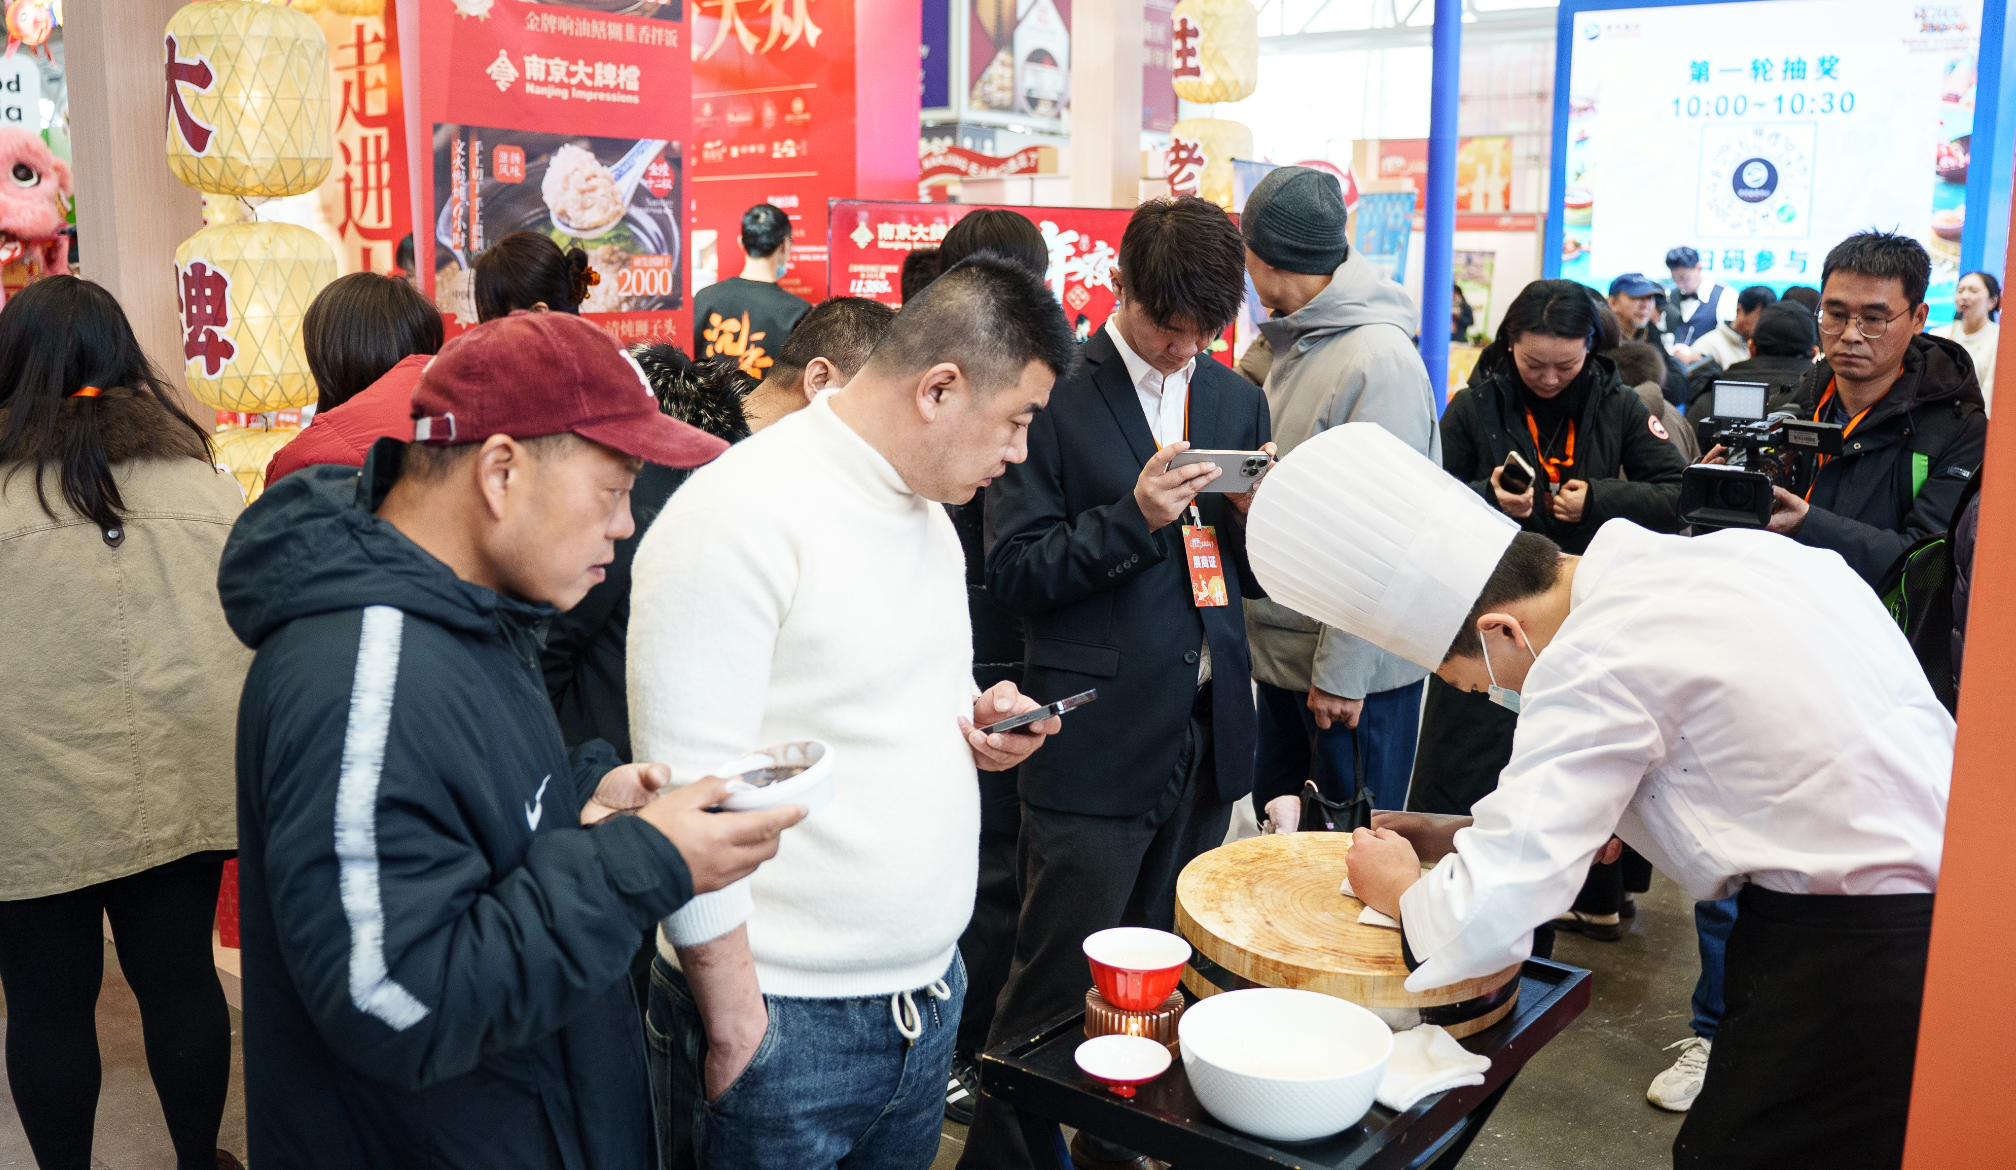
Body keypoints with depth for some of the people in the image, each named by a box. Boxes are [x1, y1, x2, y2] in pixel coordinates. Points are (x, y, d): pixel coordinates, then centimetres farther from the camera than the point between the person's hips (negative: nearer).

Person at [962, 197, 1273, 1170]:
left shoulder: (1237, 401, 11)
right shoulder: (1057, 397, -7)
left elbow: (1253, 577, 16)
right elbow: (1014, 574, -9)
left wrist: (1259, 515, -6)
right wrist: (1133, 518, -21)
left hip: (1207, 740, 6)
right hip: (1094, 749, -6)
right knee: (1056, 987, 2)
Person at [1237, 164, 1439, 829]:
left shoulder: (1380, 360, -18)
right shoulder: (1289, 346, 10)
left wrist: (1341, 672, -19)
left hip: (1355, 668, -8)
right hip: (1279, 648, 8)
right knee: (1279, 826, 19)